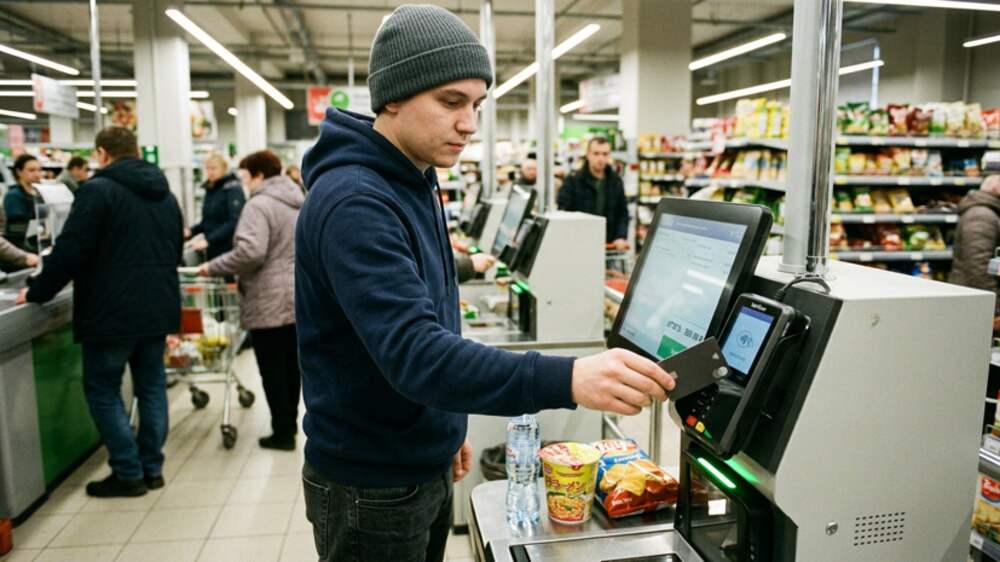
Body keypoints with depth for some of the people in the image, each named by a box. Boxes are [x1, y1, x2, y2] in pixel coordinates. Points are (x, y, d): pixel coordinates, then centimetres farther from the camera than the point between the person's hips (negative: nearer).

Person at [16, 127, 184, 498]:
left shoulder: (98, 190, -11)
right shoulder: (164, 194, 14)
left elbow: (70, 251, -14)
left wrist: (37, 293, -2)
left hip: (111, 311, -7)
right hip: (158, 308, 7)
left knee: (103, 389, 5)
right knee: (151, 386, 13)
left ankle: (129, 473, 7)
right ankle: (152, 468, 18)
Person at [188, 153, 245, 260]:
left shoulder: (233, 189, -10)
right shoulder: (210, 189, 12)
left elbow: (234, 222, -20)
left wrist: (209, 240, -25)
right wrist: (191, 231, 2)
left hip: (230, 250, -7)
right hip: (212, 251, 7)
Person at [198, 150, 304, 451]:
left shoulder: (259, 205, -14)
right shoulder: (299, 202, 14)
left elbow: (250, 252, -26)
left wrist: (213, 267, -14)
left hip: (270, 303, -8)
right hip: (299, 298, 8)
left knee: (273, 370, 1)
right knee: (291, 365, 17)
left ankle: (282, 432, 9)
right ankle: (290, 423, 28)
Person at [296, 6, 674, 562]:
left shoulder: (414, 185, 6)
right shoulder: (353, 201, -25)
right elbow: (414, 354, -35)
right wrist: (567, 380, -44)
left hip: (425, 466, 8)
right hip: (373, 486, -8)